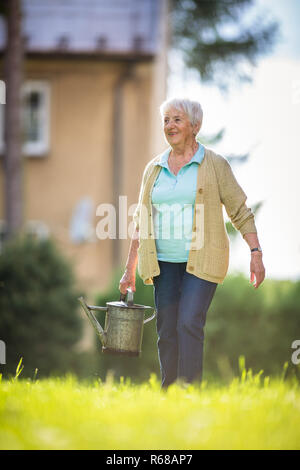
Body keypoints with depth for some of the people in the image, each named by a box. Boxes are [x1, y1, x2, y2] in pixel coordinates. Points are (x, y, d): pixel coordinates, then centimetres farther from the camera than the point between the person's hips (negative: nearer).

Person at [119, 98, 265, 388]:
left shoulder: (215, 165, 0)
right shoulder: (153, 168, 11)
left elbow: (240, 212, 0)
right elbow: (141, 223, 16)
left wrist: (256, 253, -9)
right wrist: (129, 270, 13)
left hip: (201, 261, -4)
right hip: (164, 262, 4)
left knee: (189, 323, -18)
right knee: (167, 331, 3)